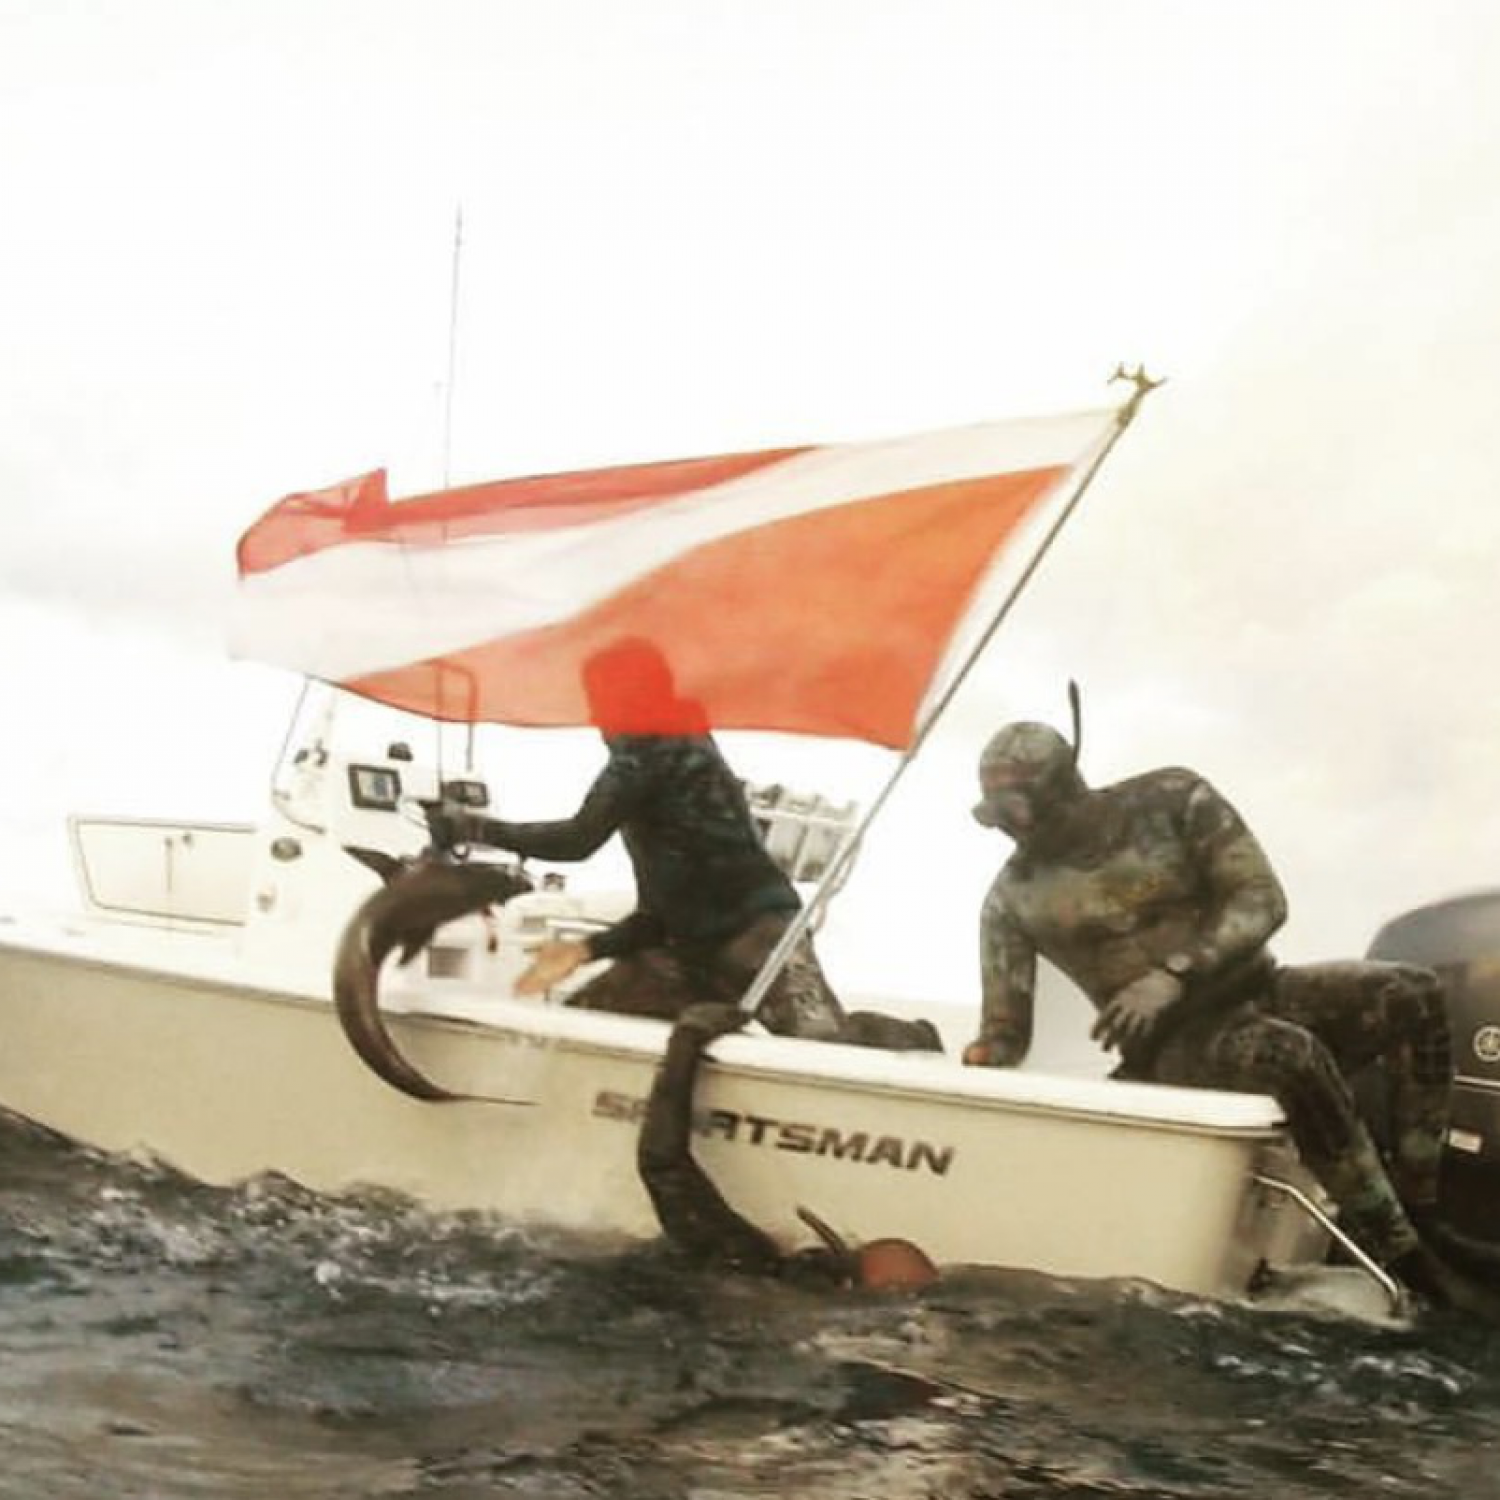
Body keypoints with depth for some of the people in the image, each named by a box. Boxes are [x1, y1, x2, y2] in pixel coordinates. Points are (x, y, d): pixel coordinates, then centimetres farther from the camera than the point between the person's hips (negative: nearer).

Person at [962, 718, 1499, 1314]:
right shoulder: (1014, 898, -3)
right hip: (1172, 1045, -3)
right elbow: (1006, 1031, 0)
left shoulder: (1172, 799, -3)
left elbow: (1260, 899, -8)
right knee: (1290, 1054, -36)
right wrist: (981, 1057, -25)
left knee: (1410, 994, -24)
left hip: (1257, 993, 3)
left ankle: (1419, 1216, -21)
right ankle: (1404, 1259, -30)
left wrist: (1173, 975, -23)